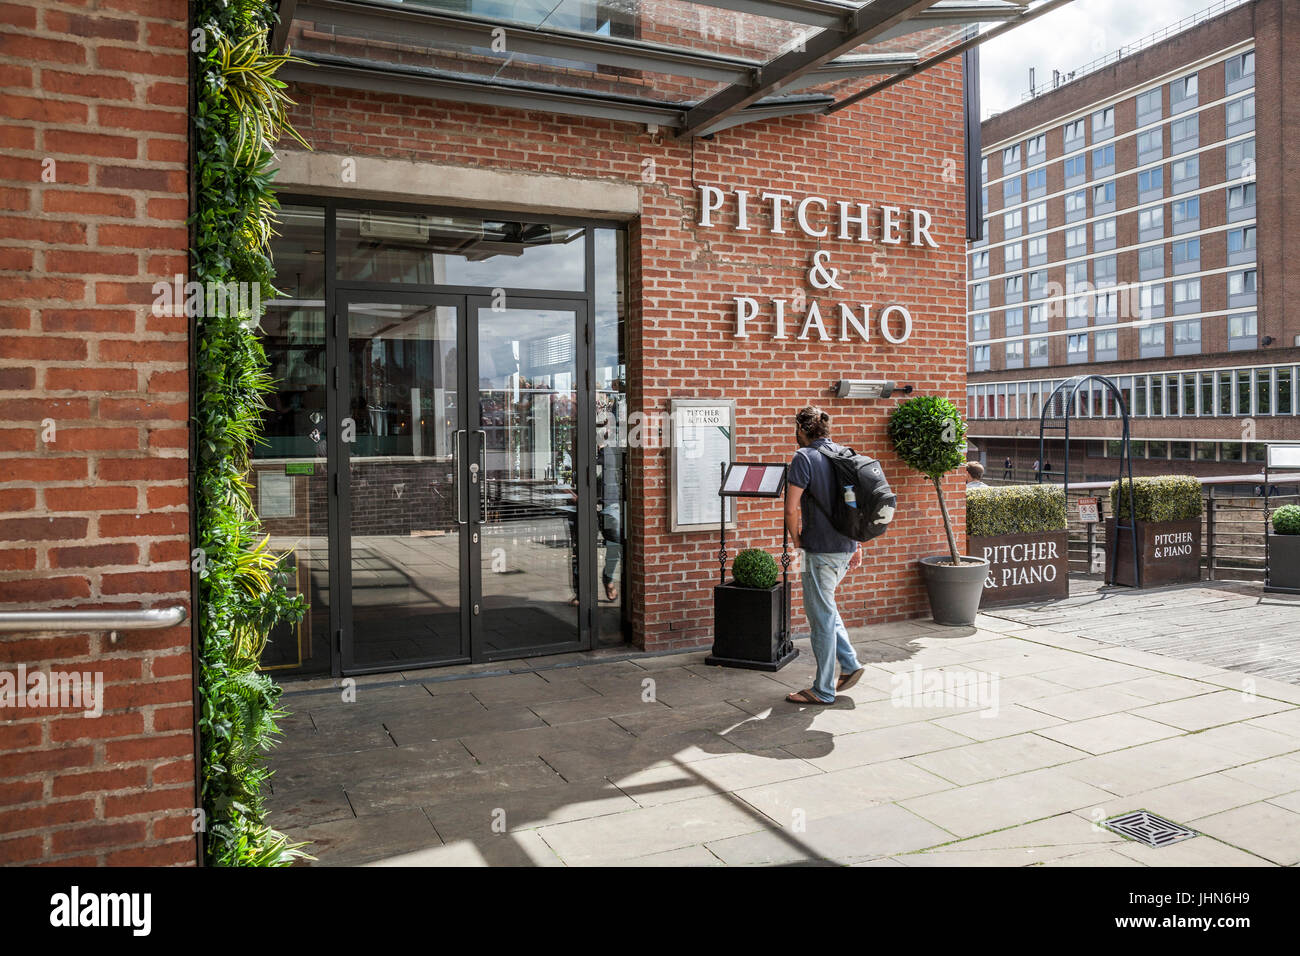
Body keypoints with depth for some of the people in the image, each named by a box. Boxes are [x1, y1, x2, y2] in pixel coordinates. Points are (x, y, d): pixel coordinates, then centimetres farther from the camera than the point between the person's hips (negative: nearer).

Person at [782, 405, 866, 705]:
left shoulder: (804, 458, -12)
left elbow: (791, 509, -18)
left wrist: (796, 541, -2)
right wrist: (856, 545, 20)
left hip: (820, 550, -8)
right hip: (846, 547, 8)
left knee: (821, 616, 1)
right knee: (825, 607, 24)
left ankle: (823, 690, 10)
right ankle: (850, 664, 22)